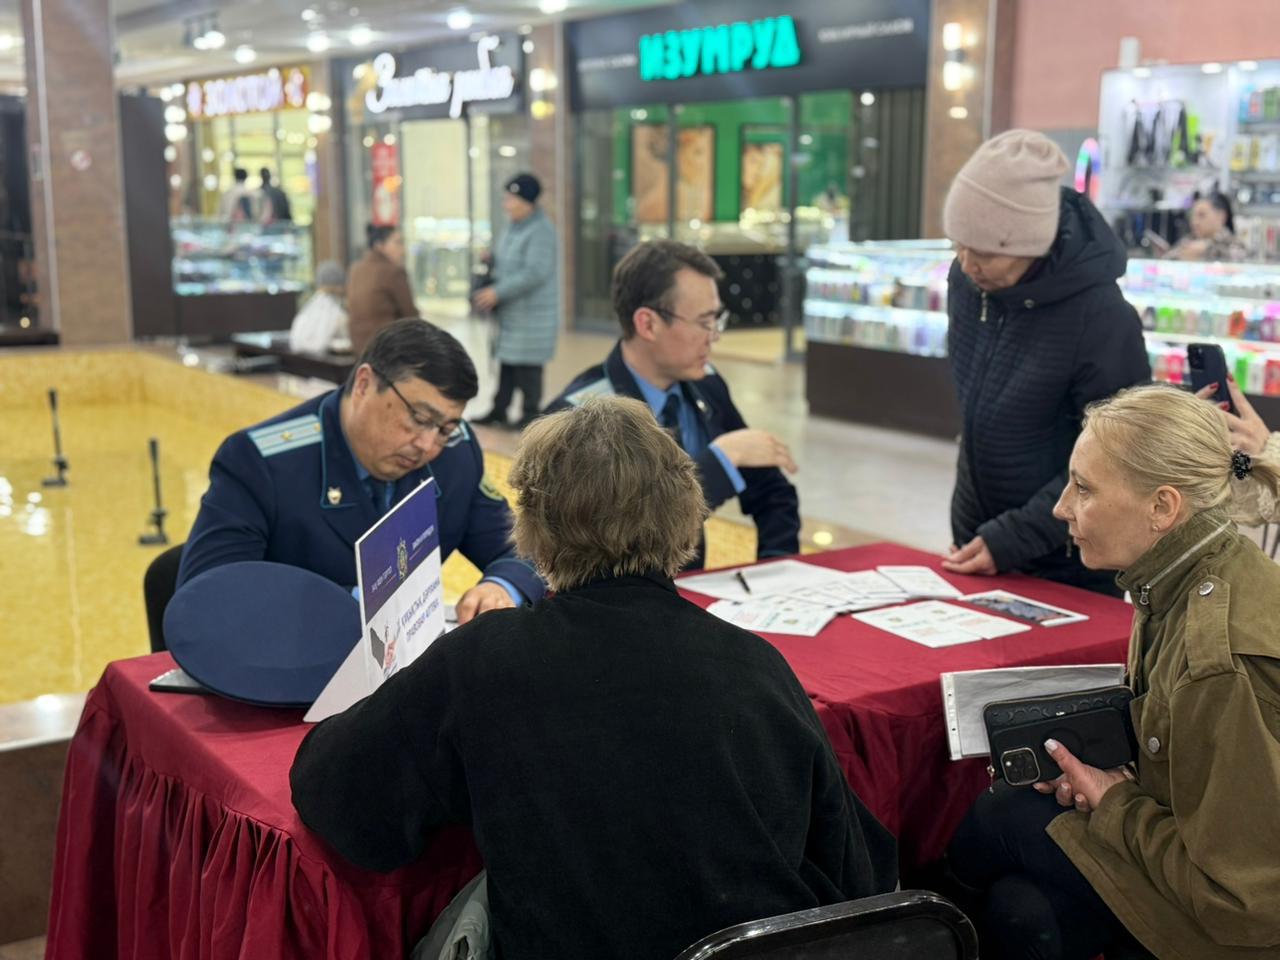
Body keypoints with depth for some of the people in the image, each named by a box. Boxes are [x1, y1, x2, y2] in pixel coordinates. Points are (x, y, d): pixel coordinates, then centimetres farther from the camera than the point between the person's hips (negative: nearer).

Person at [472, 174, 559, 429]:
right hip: (509, 311, 9)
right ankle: (499, 410, 20)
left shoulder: (541, 230, -16)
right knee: (506, 362, 12)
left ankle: (531, 413, 4)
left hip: (532, 314, -9)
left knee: (527, 366, -5)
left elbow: (535, 273, -24)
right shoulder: (514, 228, 13)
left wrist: (498, 292, -22)